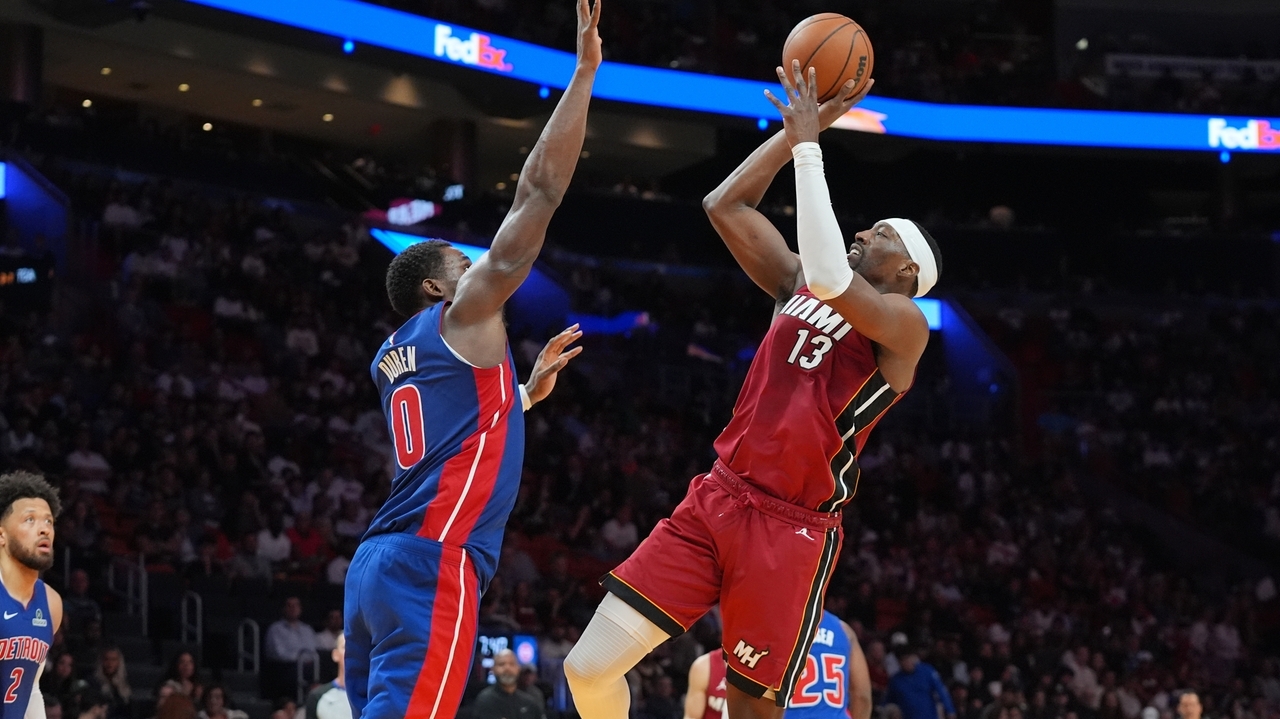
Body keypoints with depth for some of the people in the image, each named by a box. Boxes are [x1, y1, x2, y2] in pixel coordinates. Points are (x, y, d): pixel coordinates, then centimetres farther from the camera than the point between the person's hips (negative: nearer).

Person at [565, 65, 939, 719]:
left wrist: (808, 145, -19)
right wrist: (798, 128, 6)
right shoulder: (795, 287, 16)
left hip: (790, 530, -6)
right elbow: (725, 205, 15)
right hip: (716, 498, 6)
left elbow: (829, 276, -24)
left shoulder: (904, 323, -5)